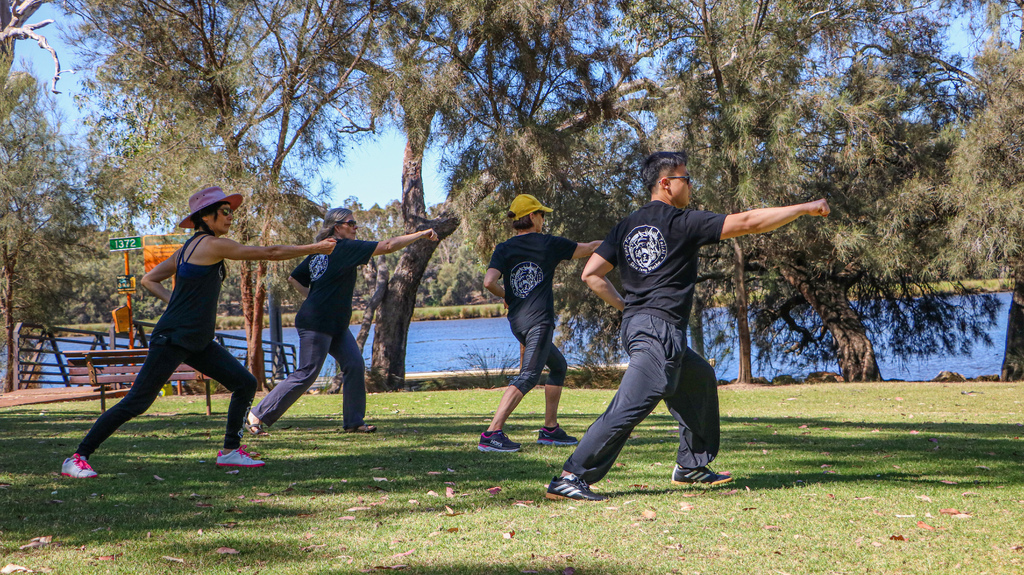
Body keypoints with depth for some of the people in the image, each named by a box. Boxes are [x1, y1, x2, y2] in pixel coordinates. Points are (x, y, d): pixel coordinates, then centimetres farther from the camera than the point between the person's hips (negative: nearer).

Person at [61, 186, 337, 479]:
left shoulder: (187, 248, 13)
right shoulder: (212, 244, -14)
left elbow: (149, 280, 18)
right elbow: (269, 252, -12)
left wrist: (174, 301, 9)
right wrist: (315, 248, -5)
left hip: (198, 342, 10)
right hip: (173, 340, -10)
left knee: (245, 383, 4)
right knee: (136, 403, -6)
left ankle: (230, 451, 12)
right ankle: (77, 458, 3)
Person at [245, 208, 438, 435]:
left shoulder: (319, 251, 13)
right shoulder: (345, 247, -12)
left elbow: (293, 279, 17)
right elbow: (388, 246, -16)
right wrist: (421, 234, -12)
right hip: (316, 324, -10)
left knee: (355, 364, 3)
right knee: (306, 374, -6)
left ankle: (353, 421, 7)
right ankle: (257, 415, 3)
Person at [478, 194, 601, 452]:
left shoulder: (504, 249, 7)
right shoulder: (549, 244, 1)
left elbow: (489, 282, -9)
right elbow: (589, 249, 14)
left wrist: (505, 296, 11)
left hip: (517, 322, 7)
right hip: (539, 321, -7)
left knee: (558, 366, 23)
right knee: (528, 377, -14)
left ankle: (550, 429, 24)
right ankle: (492, 433, -26)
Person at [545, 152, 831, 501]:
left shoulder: (626, 226, 13)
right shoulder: (682, 222, -6)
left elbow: (591, 274, 8)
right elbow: (746, 223, -6)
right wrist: (805, 208, 2)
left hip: (635, 325, 10)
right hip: (661, 330, -10)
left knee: (700, 379, 25)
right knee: (630, 408, -13)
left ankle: (691, 467, 30)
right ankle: (570, 478, -17)